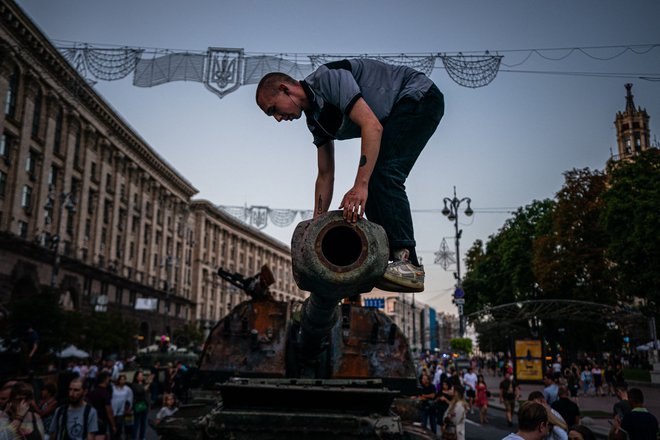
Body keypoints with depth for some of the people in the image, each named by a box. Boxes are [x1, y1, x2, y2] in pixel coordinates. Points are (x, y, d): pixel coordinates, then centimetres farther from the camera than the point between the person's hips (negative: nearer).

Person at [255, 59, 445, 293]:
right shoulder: (315, 119, 6)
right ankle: (389, 259, 0)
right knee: (372, 180, 1)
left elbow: (372, 126, -33)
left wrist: (360, 185, -38)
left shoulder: (329, 78, -23)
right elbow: (325, 174, 10)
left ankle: (408, 264, -25)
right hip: (398, 113, 10)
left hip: (420, 97, -9)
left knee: (383, 173, -22)